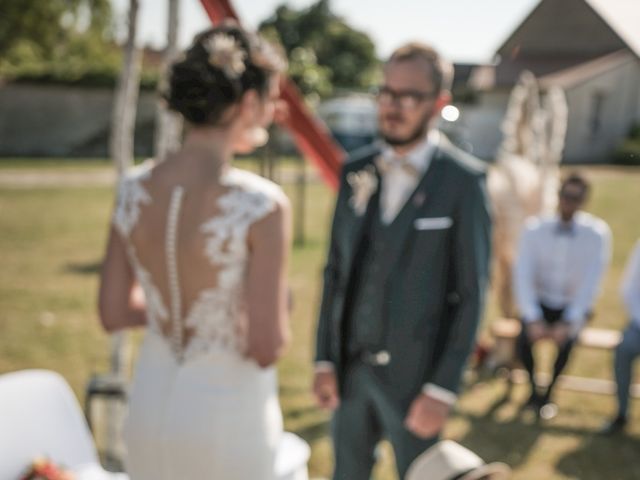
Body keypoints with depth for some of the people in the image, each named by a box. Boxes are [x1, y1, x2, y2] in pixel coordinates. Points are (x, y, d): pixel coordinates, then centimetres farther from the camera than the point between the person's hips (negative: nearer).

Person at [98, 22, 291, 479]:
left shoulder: (134, 188, -6)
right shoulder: (262, 205, -23)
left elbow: (114, 312, 2)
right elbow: (267, 347, -21)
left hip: (151, 402, 5)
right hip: (227, 410, -5)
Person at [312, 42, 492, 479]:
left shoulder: (464, 181, -12)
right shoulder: (357, 171, 2)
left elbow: (471, 292, -11)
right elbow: (336, 269, 6)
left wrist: (443, 389, -14)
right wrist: (324, 360, 3)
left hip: (415, 373, -4)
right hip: (351, 367, 4)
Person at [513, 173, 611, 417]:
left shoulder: (598, 233, -13)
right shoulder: (534, 228, -11)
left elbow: (591, 282, -17)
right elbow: (522, 275, -14)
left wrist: (568, 323, -26)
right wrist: (532, 320, -25)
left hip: (574, 305, -1)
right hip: (540, 302, 1)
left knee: (566, 340, -30)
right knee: (524, 339, -26)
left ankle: (548, 392, -1)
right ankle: (533, 385, 6)